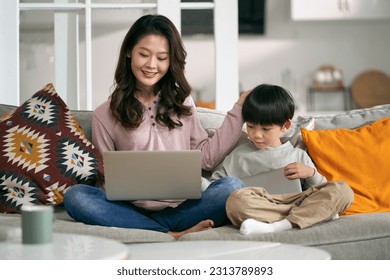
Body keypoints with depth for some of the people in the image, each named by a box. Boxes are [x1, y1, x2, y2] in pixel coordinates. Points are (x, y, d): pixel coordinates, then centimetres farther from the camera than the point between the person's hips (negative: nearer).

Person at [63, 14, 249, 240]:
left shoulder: (182, 102, 16)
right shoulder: (105, 115, 9)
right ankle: (174, 236, -32)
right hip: (133, 212, -1)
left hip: (181, 210, 1)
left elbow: (207, 157, 12)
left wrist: (239, 109, 11)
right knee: (75, 196, -30)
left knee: (232, 186, -26)